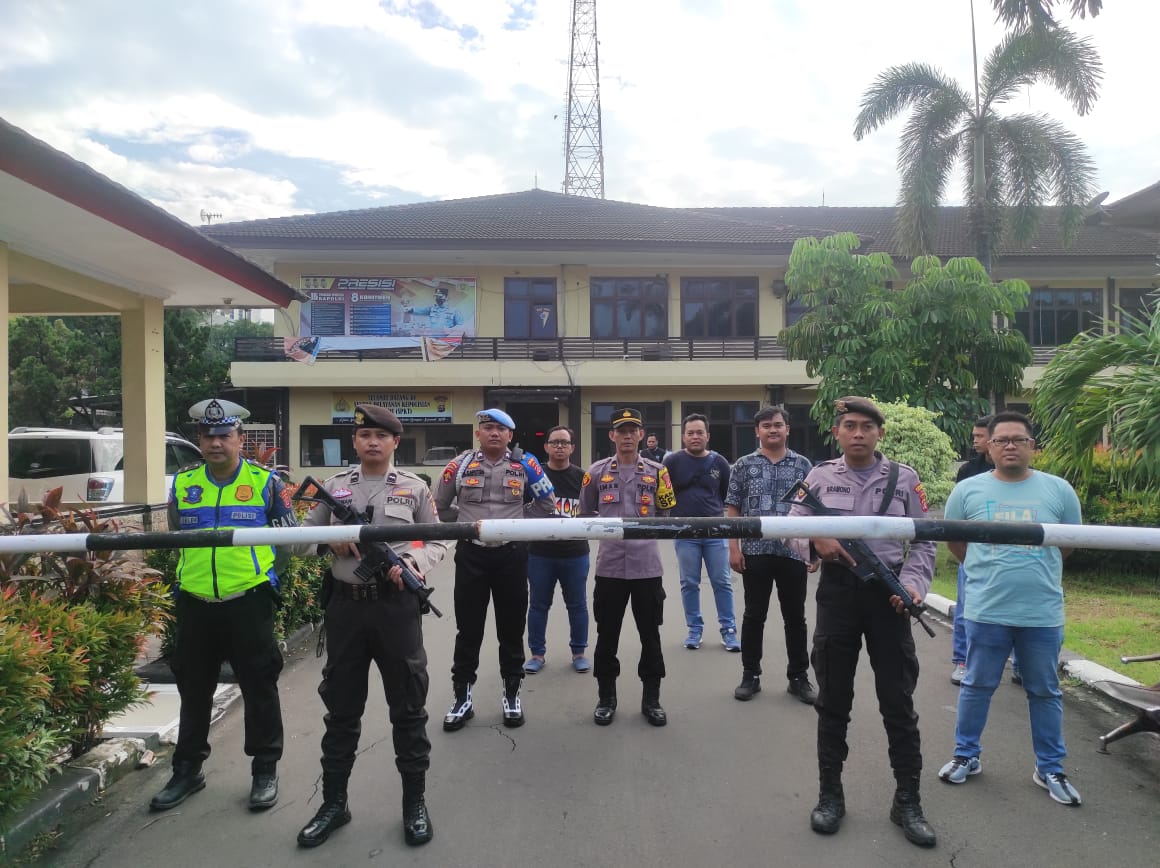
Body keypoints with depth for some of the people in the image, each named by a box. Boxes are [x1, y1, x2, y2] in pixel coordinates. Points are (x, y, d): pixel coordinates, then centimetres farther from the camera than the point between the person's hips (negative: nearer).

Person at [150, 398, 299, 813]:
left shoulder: (265, 481, -4)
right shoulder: (182, 483, 6)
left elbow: (288, 536, 3)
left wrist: (260, 577, 2)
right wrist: (193, 576, 13)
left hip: (249, 602, -3)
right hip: (195, 603, 3)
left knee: (259, 688, 6)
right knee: (193, 689, 16)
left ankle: (265, 770, 21)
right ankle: (187, 769, 33)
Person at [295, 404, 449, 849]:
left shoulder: (414, 488, 1)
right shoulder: (334, 485, 6)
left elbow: (437, 542, 4)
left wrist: (414, 561, -16)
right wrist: (331, 540, -9)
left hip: (397, 604, -1)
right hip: (345, 604, 2)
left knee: (408, 707, 7)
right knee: (341, 707, 13)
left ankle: (415, 801, 24)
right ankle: (333, 802, 30)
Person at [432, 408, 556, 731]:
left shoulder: (524, 465, -1)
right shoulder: (461, 465, -2)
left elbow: (546, 505, 7)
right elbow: (439, 506, 11)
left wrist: (518, 521, 0)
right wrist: (465, 522, 4)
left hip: (512, 554, 0)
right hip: (471, 554, 0)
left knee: (512, 628, 10)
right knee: (468, 628, 8)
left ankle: (512, 694, 26)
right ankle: (462, 696, 21)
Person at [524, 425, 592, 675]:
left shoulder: (582, 477, 2)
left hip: (575, 553, 0)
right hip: (540, 553, 0)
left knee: (577, 605, 11)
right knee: (538, 604, 10)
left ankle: (579, 652, 26)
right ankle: (537, 653, 23)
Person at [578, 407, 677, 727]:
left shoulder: (656, 471, 3)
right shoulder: (597, 471, 2)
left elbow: (665, 515, 10)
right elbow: (585, 514, 12)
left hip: (647, 565, 0)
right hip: (609, 565, 0)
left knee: (650, 635, 9)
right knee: (606, 636, 9)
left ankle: (651, 699, 24)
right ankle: (606, 698, 25)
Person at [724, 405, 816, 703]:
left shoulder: (803, 465, 5)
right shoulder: (744, 465, 2)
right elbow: (732, 510, 2)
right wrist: (734, 547, -5)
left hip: (793, 552, 1)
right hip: (756, 551, -1)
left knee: (795, 617, 10)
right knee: (754, 616, 8)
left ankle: (799, 677, 23)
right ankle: (750, 675, 20)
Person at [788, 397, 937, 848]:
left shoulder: (903, 478, 2)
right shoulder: (820, 476, 3)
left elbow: (924, 541, 2)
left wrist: (913, 583, -13)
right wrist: (815, 541, -18)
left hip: (889, 594, 0)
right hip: (837, 592, 1)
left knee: (899, 702, 8)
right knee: (833, 701, 11)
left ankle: (907, 801, 25)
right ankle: (830, 794, 26)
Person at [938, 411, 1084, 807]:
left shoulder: (1058, 490, 0)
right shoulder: (967, 490, -3)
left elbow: (1070, 544, 12)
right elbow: (955, 543, 10)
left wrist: (1034, 572, 15)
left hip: (1043, 613, 1)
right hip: (986, 612, -1)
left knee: (1045, 692, 15)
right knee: (977, 686, 11)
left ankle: (1050, 769, 31)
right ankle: (966, 756, 27)